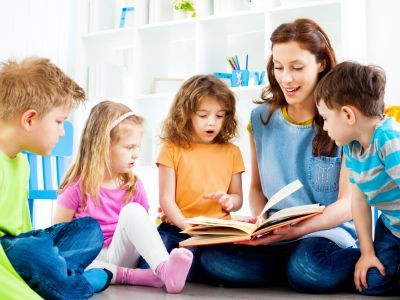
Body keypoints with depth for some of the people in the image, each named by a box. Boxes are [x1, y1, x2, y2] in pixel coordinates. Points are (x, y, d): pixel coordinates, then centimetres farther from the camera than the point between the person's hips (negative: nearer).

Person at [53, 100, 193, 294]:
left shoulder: (134, 186, 4)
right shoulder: (78, 187, -6)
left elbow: (144, 227, 9)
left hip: (121, 257, 2)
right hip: (92, 260, -2)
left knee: (133, 211, -26)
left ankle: (164, 269, -43)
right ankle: (135, 276, -34)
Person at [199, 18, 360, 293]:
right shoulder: (261, 118, 8)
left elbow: (349, 203, -7)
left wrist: (296, 230, -24)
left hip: (331, 229, -3)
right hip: (276, 235, 4)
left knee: (310, 269, -38)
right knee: (214, 259, -25)